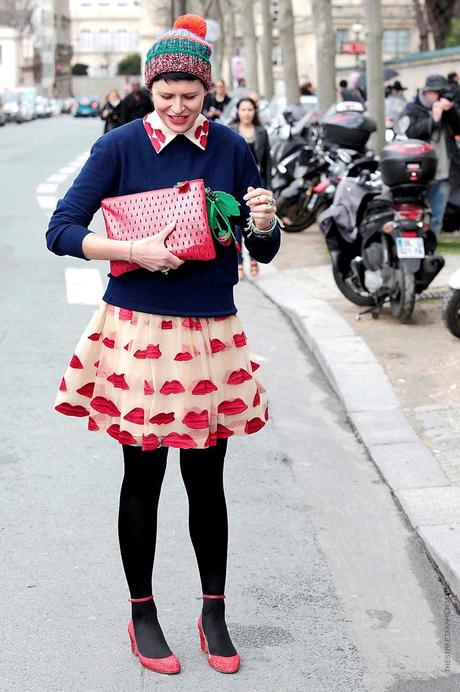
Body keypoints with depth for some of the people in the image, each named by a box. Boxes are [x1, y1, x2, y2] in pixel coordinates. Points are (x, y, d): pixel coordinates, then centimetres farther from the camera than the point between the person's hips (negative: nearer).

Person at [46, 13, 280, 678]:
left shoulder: (231, 148, 3)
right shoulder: (120, 146, -4)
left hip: (211, 334, 2)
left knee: (206, 480, 9)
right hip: (138, 331, -2)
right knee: (142, 478, 8)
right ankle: (142, 614, 25)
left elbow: (265, 252, 7)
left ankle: (214, 613, 26)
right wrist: (134, 249, -20)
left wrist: (264, 224, -15)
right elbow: (61, 231, -7)